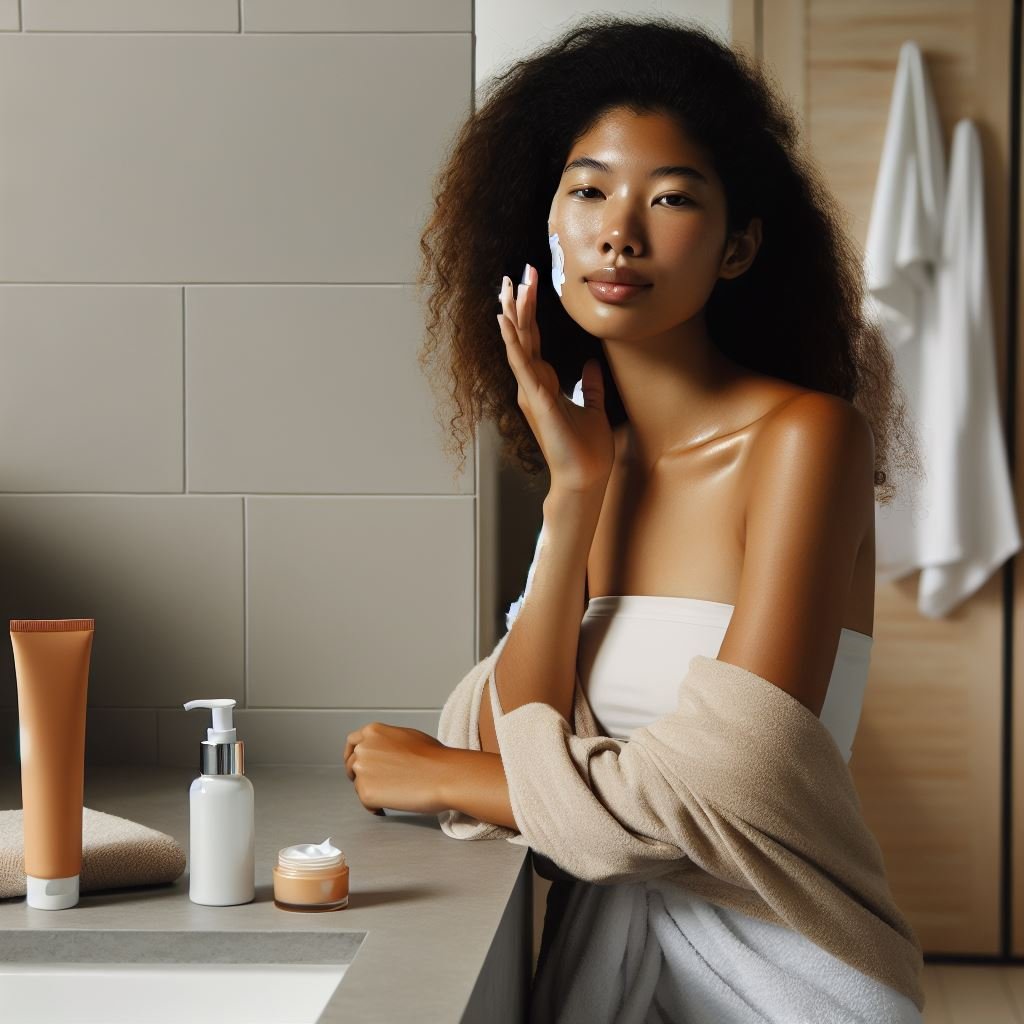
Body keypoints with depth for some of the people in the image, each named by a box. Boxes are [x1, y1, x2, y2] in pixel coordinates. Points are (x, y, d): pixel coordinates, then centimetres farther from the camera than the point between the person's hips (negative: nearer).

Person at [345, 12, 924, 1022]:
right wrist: (575, 494, -11)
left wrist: (442, 776, -9)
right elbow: (518, 743, -4)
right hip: (597, 937, 5)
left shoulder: (807, 436, -15)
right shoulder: (600, 457, 4)